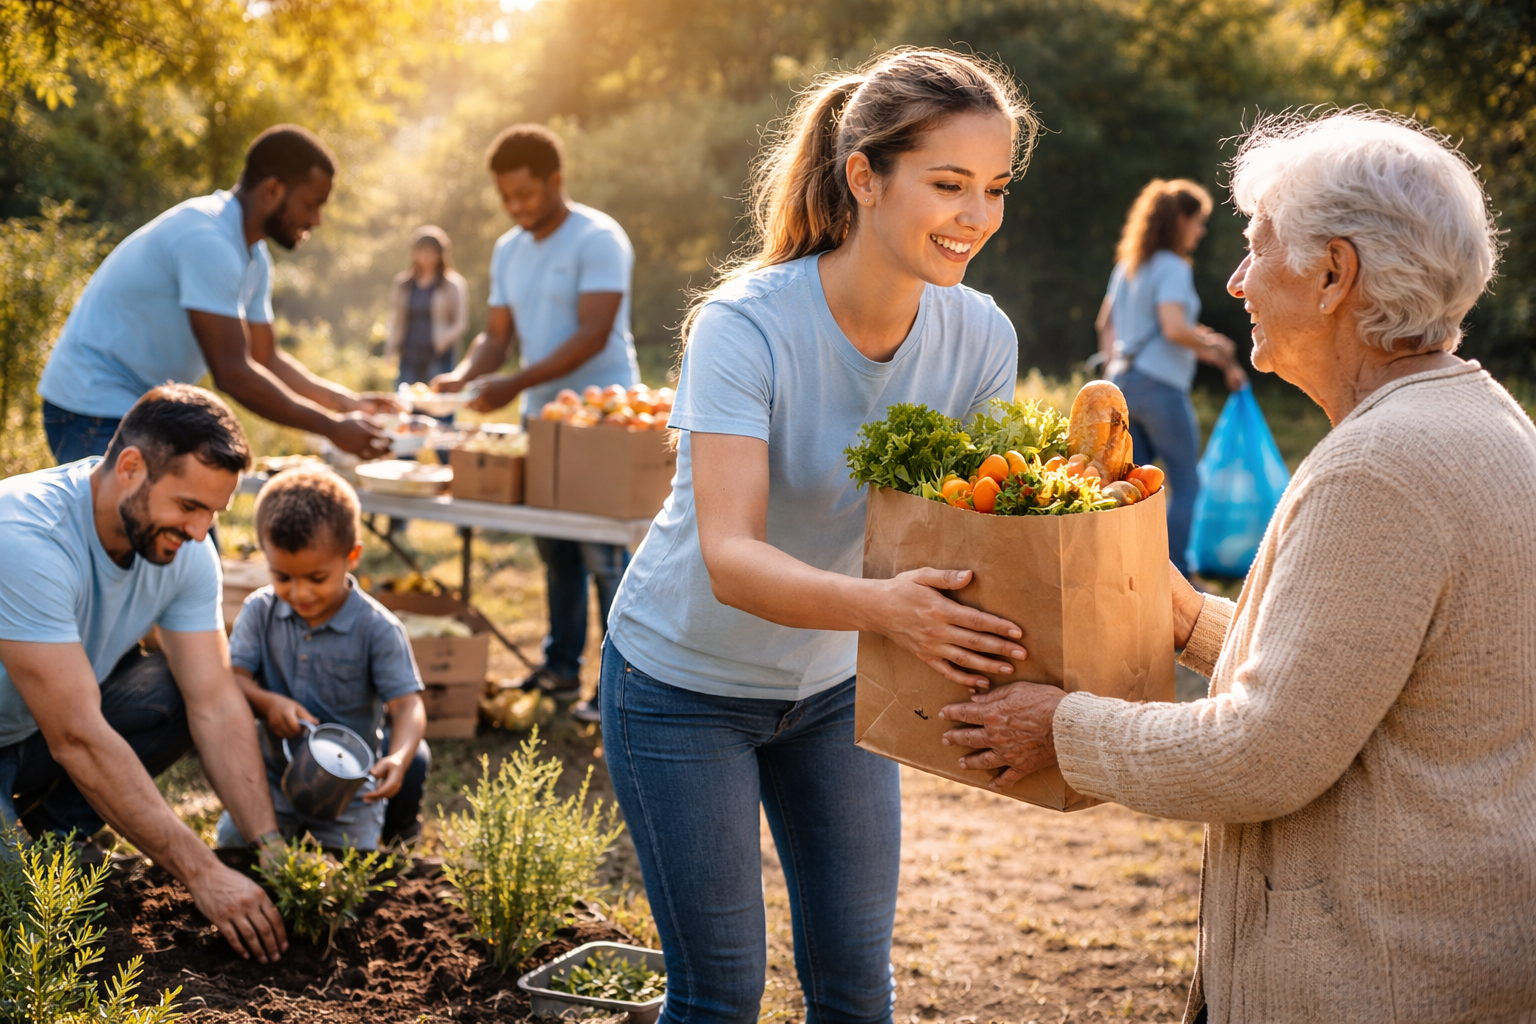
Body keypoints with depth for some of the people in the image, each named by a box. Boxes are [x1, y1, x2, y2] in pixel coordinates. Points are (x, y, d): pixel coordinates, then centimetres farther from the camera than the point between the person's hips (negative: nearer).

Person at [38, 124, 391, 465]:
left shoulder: (253, 257, 8)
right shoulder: (207, 241, -23)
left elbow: (265, 359, 15)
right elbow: (233, 374, -26)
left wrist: (348, 402, 3)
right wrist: (332, 427, -20)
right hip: (97, 413, -10)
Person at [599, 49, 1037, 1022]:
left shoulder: (982, 339, -13)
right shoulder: (745, 327, -28)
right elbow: (729, 558, -38)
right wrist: (879, 605, -55)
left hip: (833, 683, 5)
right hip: (686, 682, -4)